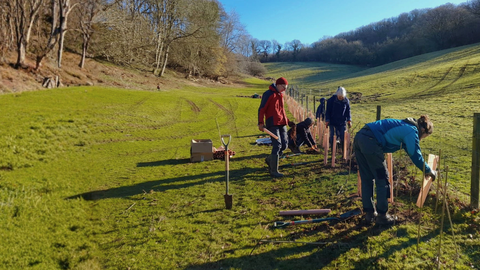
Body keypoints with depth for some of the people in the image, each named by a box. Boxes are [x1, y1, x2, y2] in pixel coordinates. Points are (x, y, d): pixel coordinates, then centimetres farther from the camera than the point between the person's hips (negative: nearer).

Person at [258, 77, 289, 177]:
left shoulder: (280, 95, 18)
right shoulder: (268, 94, -7)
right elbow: (262, 109, -11)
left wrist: (286, 120, 21)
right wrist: (261, 123, -17)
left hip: (282, 123, 8)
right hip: (272, 123, -8)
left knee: (284, 144, 5)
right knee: (277, 145, -11)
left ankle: (270, 159, 28)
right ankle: (274, 171, -2)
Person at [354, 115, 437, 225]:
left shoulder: (404, 125, 28)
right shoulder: (412, 131, 1)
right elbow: (416, 156, 2)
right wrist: (429, 171, 15)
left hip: (359, 137, 10)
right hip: (370, 142, -9)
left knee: (366, 179, 17)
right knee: (382, 180, 6)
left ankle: (369, 214, 25)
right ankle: (382, 215, 16)